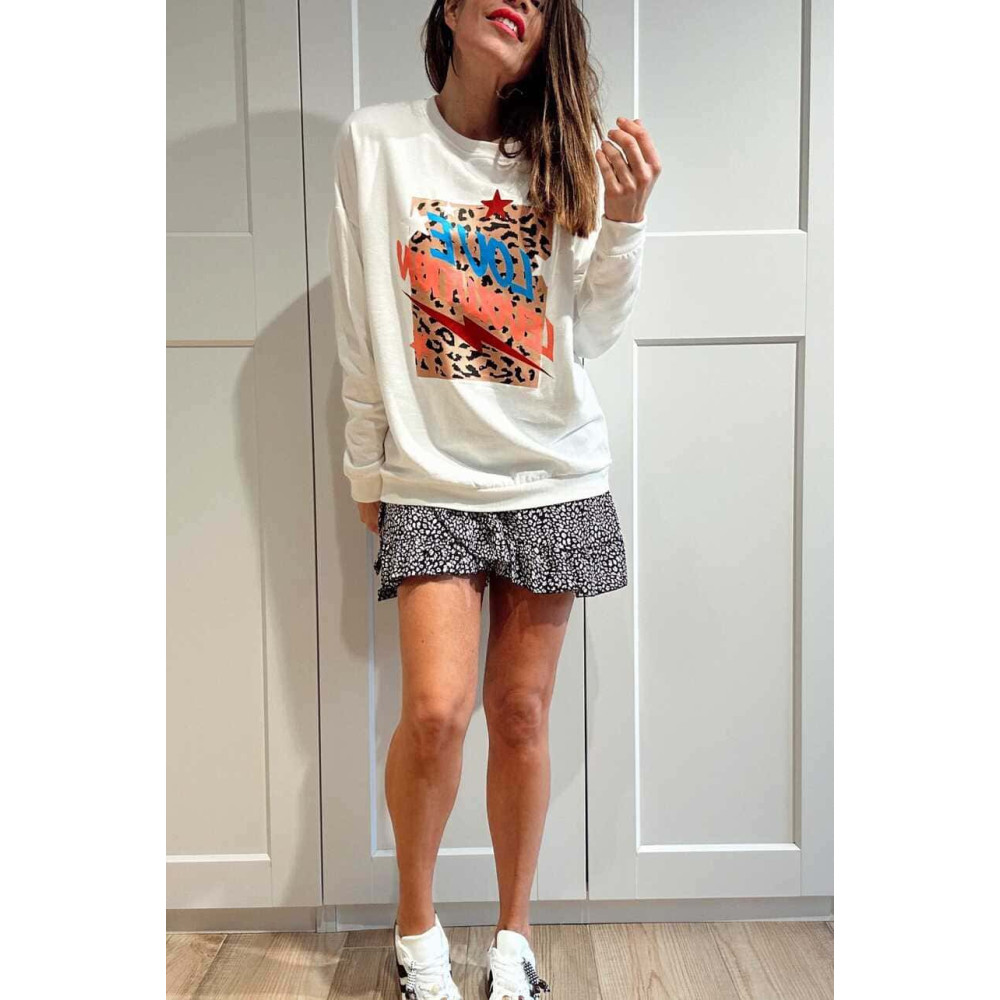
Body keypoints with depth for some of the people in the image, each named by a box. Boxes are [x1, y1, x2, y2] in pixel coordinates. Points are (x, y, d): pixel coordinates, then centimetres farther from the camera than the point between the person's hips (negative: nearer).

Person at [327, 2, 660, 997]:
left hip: (555, 476, 2)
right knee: (436, 711, -11)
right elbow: (360, 327, 4)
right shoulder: (375, 141, 2)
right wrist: (367, 470, 7)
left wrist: (623, 220, -14)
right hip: (431, 481, -1)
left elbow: (590, 334, 1)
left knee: (520, 712, 5)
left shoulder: (563, 156, 6)